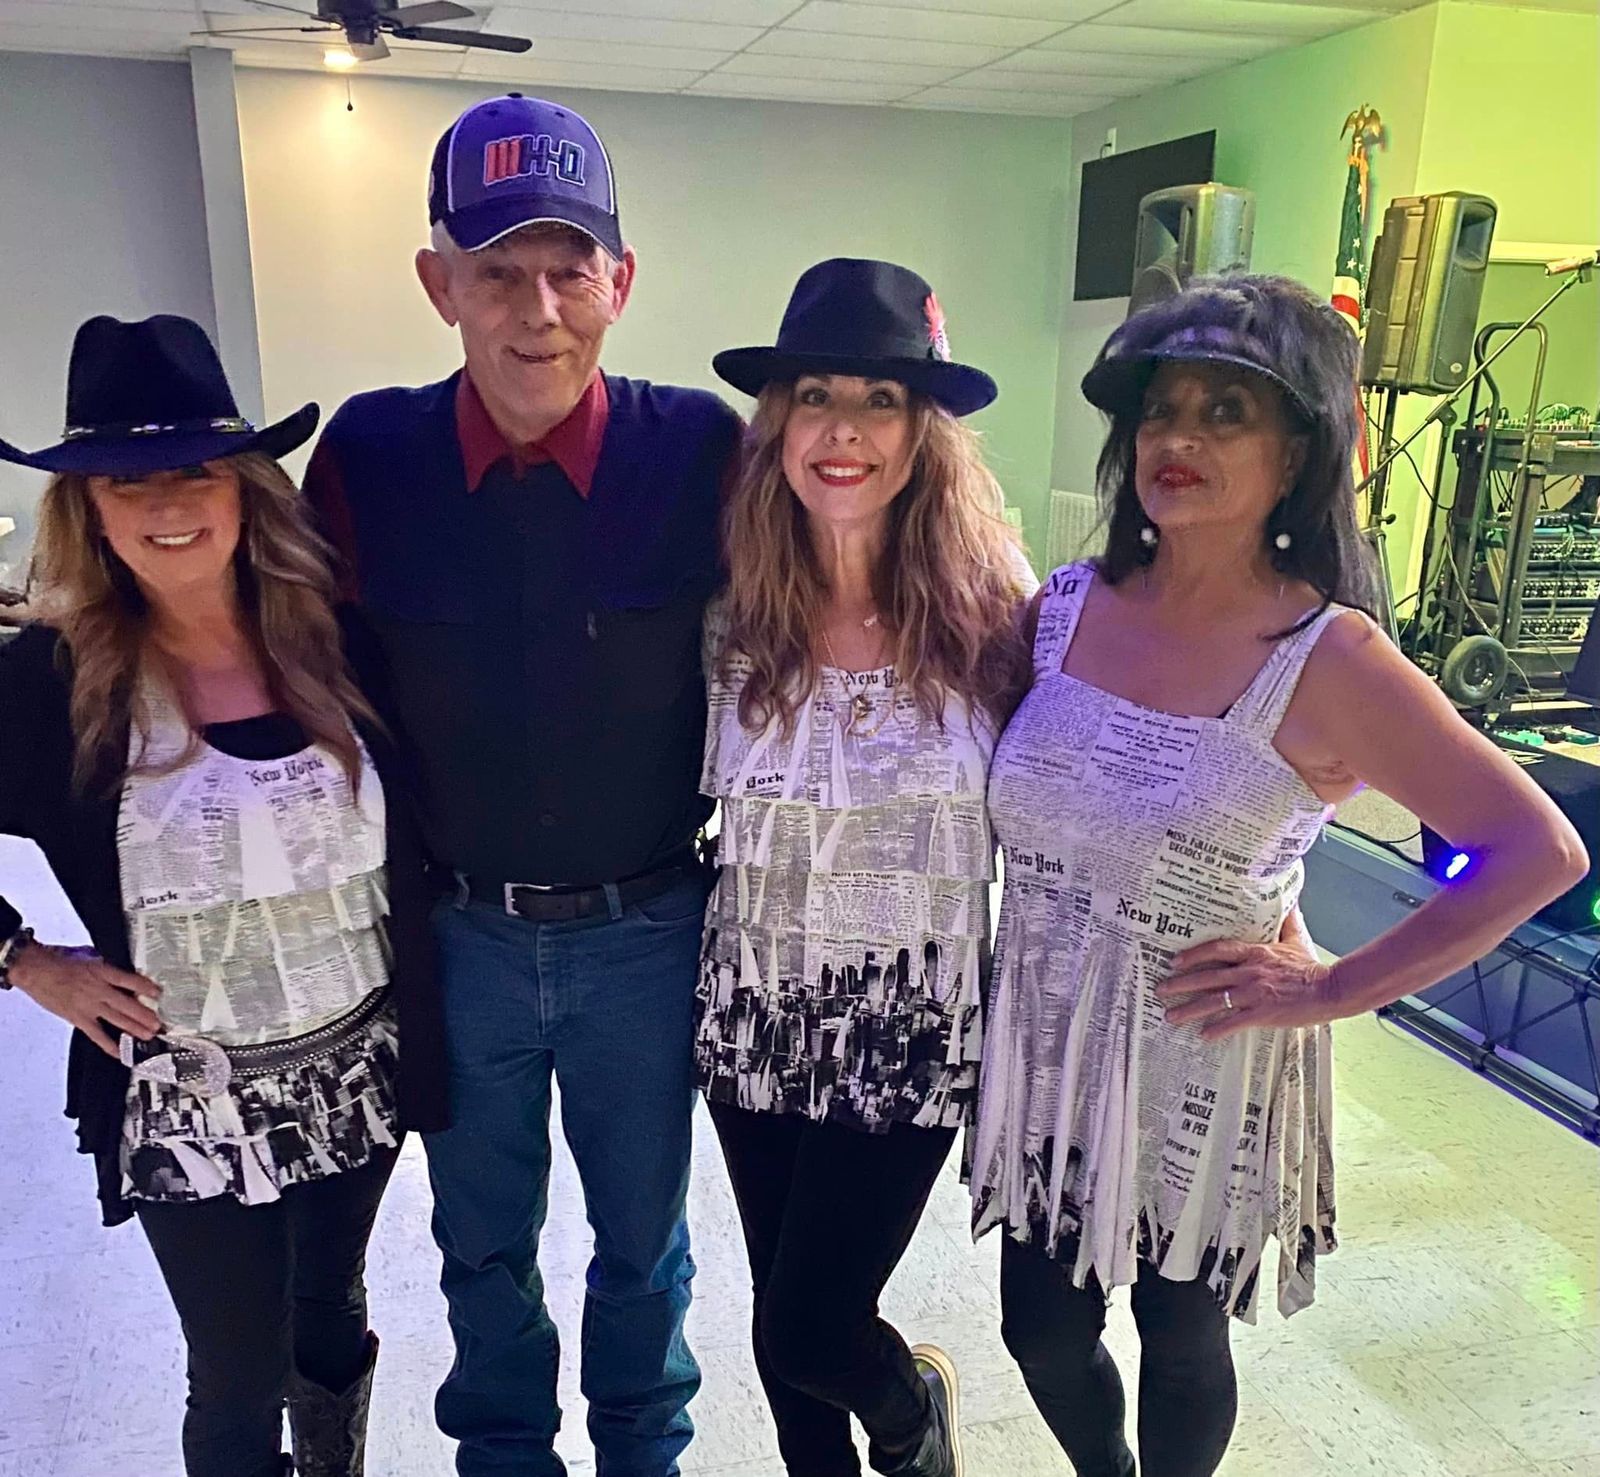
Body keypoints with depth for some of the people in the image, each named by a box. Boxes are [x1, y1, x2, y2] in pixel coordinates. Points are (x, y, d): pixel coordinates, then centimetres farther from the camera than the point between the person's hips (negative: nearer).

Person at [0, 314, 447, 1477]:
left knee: (331, 1325, 23)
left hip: (356, 1070, 2)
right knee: (239, 1381, 14)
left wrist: (418, 1015, 1)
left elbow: (405, 838, 4)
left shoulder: (333, 642, -6)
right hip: (188, 1104, -2)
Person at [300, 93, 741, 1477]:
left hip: (648, 931, -1)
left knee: (643, 1235, 22)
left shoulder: (699, 445, -14)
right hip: (456, 934, 1)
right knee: (482, 1242, 24)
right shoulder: (369, 453, -10)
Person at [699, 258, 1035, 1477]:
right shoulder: (732, 610, -8)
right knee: (784, 1320, 19)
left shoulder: (991, 608, -13)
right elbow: (696, 796, 4)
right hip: (756, 1010, 3)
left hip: (913, 1023, -2)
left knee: (806, 1334, 6)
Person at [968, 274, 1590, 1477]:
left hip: (1202, 1077, -4)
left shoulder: (1328, 664, -17)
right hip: (1042, 1054, 4)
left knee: (1181, 1346, 18)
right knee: (1044, 1334, 19)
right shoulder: (1066, 608, -4)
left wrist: (1336, 990, -15)